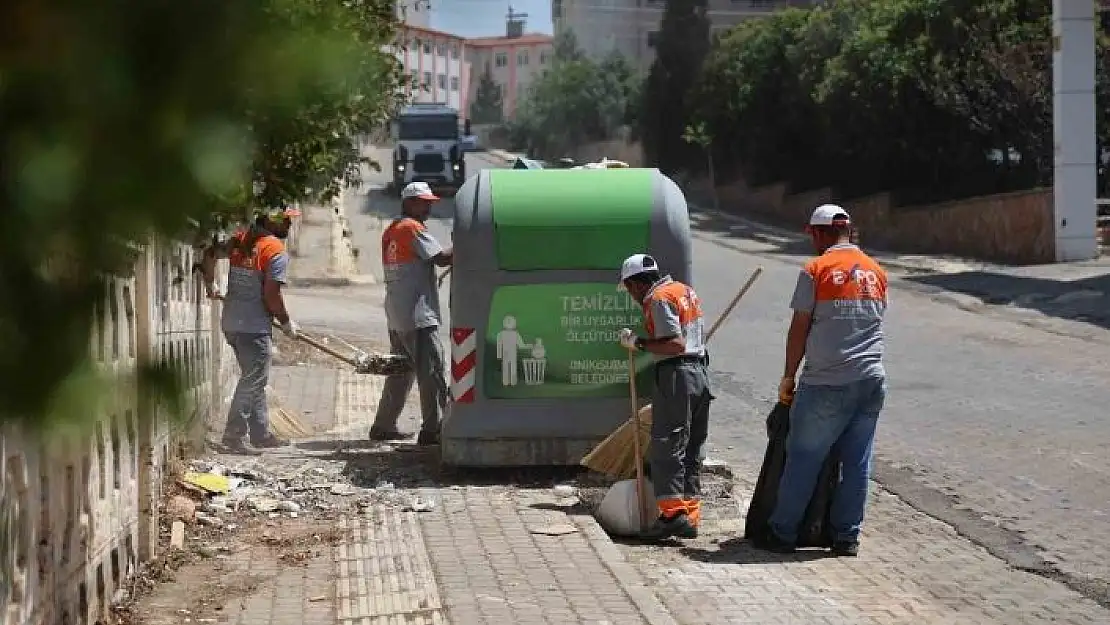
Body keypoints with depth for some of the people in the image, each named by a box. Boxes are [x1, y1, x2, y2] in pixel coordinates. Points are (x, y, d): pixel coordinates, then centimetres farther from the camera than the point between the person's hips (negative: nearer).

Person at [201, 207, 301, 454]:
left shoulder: (240, 239, 9)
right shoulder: (277, 252, -14)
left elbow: (210, 253, 21)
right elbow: (271, 295, -17)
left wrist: (210, 285, 33)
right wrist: (287, 322, -3)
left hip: (231, 323, 8)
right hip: (254, 327, -8)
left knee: (254, 380, 17)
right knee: (252, 382, -2)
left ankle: (261, 434, 24)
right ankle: (233, 437, -4)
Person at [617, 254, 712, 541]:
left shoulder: (659, 299, -10)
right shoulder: (685, 291, 20)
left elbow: (676, 344, -20)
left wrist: (638, 342, -13)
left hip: (676, 375, -10)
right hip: (700, 374, 10)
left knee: (666, 447, -9)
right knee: (692, 450, 11)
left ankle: (673, 511, -17)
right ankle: (691, 516, 12)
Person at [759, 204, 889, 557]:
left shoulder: (816, 270, -5)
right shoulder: (877, 272, 11)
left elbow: (799, 330, -6)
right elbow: (874, 323, 15)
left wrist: (788, 377, 3)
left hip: (826, 383, -5)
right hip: (871, 381, 5)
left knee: (802, 460, 3)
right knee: (857, 463, 9)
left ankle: (783, 534, 9)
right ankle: (846, 538, 12)